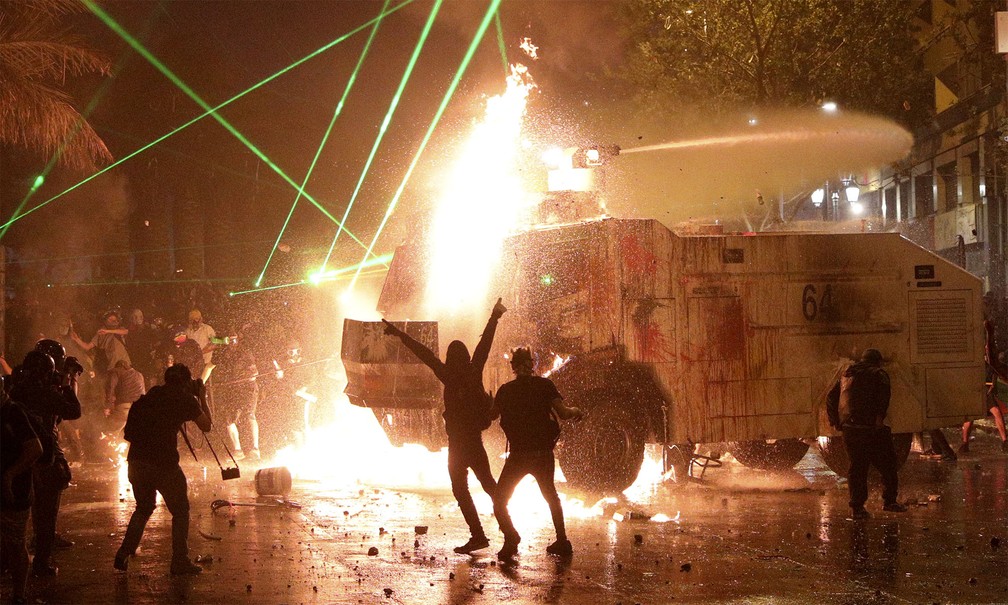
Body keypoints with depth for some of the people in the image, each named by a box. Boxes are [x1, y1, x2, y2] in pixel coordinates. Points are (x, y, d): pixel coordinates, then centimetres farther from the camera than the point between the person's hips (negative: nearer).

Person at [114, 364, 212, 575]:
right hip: (163, 461, -6)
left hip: (136, 459, 6)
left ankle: (123, 556, 14)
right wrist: (202, 398, 23)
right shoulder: (186, 399, 1)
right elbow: (206, 426, 10)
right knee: (180, 510, 8)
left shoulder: (154, 394, 17)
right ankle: (180, 561, 5)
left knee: (144, 507, 23)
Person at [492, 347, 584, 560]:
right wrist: (574, 411, 11)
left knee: (499, 501, 6)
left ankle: (511, 538, -17)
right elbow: (562, 413, -9)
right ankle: (562, 542, 23)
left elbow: (497, 413, 14)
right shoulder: (544, 385, -3)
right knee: (550, 495, 25)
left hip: (518, 454, -2)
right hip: (544, 453, 2)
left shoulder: (505, 391, 0)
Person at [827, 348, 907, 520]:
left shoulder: (846, 376, 22)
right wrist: (880, 417, -15)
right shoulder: (878, 374, 3)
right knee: (887, 463, 5)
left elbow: (831, 397, 21)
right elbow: (884, 394, -15)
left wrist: (835, 421, 18)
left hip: (848, 428, 6)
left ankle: (857, 507, 7)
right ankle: (889, 500, 3)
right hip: (869, 427, -6)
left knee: (857, 467, 10)